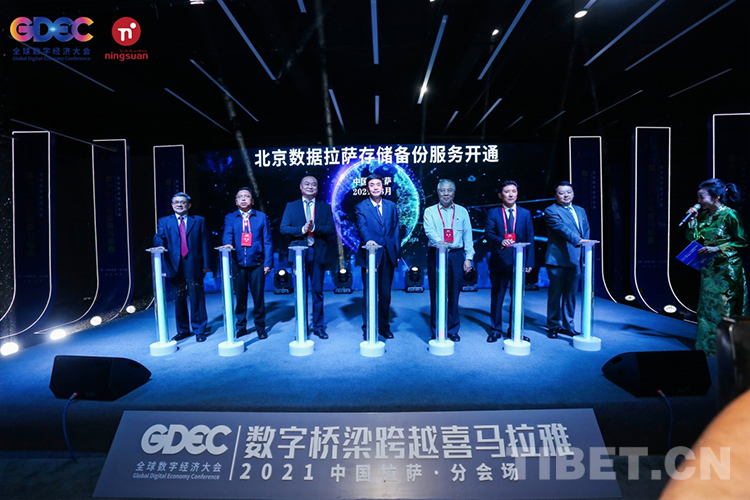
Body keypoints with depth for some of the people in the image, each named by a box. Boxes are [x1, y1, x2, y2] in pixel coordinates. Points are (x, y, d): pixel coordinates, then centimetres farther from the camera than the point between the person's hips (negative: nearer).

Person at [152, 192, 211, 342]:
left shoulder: (199, 221, 10)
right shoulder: (164, 221, 14)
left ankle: (199, 330, 10)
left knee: (196, 297, 0)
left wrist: (206, 264, -2)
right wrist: (160, 245, -25)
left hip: (193, 265, -2)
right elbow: (159, 237, 0)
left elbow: (204, 243, 5)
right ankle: (183, 330, 21)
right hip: (175, 266, 2)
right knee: (179, 298, 8)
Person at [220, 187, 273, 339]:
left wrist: (268, 263, -3)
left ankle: (260, 326, 19)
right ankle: (240, 326, 22)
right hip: (238, 264, 1)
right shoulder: (230, 218, 10)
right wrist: (227, 243, -30)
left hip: (257, 264, -1)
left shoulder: (261, 217, 8)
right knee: (240, 296, 8)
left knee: (258, 296, 4)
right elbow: (227, 235, -6)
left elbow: (267, 242, 4)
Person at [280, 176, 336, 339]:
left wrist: (314, 228, -17)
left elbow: (331, 230, -1)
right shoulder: (291, 206, 9)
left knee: (318, 292, 7)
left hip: (318, 253, 0)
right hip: (299, 253, 0)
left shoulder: (325, 207, 9)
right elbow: (283, 228, -1)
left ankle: (318, 326, 18)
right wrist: (302, 229, -15)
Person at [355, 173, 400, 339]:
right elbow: (362, 227, -17)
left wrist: (397, 252, 6)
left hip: (388, 256, 3)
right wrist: (368, 240, -38)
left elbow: (396, 230, 11)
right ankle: (368, 328, 18)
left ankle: (384, 326, 24)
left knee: (385, 293, 10)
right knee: (369, 294, 5)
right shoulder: (360, 207, -1)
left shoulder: (391, 206, 11)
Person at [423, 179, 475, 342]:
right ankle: (436, 331, 12)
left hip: (456, 255, 2)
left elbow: (468, 235, 10)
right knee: (436, 293, 1)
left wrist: (469, 257, 2)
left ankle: (453, 330, 18)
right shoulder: (430, 211, 6)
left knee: (454, 293, 5)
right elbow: (429, 230, -11)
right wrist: (439, 241, -32)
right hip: (436, 255, -1)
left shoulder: (462, 211, 13)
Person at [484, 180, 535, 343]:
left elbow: (530, 238, 7)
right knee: (497, 297, 4)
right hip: (499, 261, -2)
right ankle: (496, 330, 16)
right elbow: (488, 233, -7)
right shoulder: (493, 213, 4)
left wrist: (529, 261, 0)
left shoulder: (525, 213, 10)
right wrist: (501, 241, -27)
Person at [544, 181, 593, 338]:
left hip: (576, 260, 6)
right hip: (558, 259, -6)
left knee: (571, 294, 12)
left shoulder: (581, 211, 18)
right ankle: (553, 326, 13)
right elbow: (561, 228, -19)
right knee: (555, 294, 2)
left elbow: (586, 231, 18)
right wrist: (578, 240, -32)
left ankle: (567, 326, 24)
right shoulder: (551, 210, -5)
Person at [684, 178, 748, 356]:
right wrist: (692, 220, -5)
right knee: (707, 306, 13)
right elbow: (693, 239, 6)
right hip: (708, 269, 7)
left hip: (727, 270, -7)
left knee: (724, 308, 1)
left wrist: (717, 249, -19)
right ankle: (707, 344, 25)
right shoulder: (703, 215, 5)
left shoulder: (729, 215, -14)